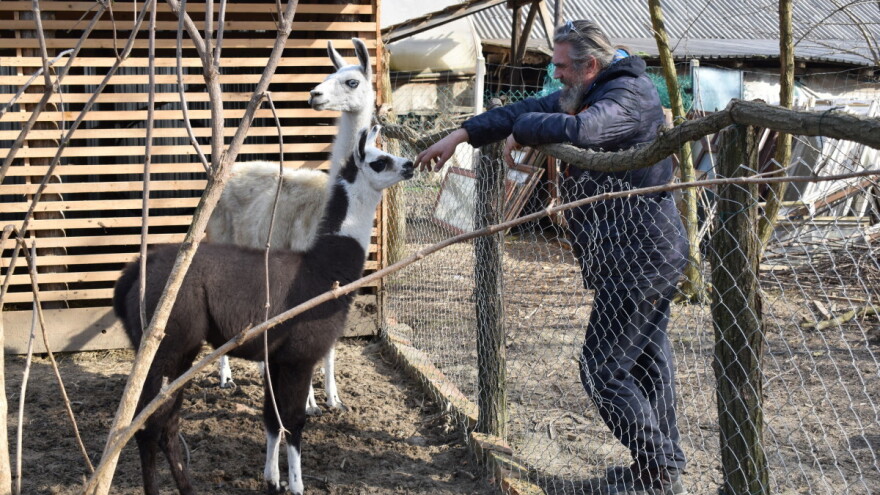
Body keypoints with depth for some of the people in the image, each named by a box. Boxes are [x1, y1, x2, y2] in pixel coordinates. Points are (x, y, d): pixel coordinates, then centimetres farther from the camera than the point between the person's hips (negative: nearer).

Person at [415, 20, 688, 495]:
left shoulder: (630, 94, -18)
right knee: (647, 360, 16)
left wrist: (522, 132, -19)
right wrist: (460, 135, 5)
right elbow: (528, 110, 12)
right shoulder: (586, 93, 13)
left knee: (602, 371, -6)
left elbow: (578, 130, -37)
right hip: (650, 252, 11)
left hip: (637, 256, -11)